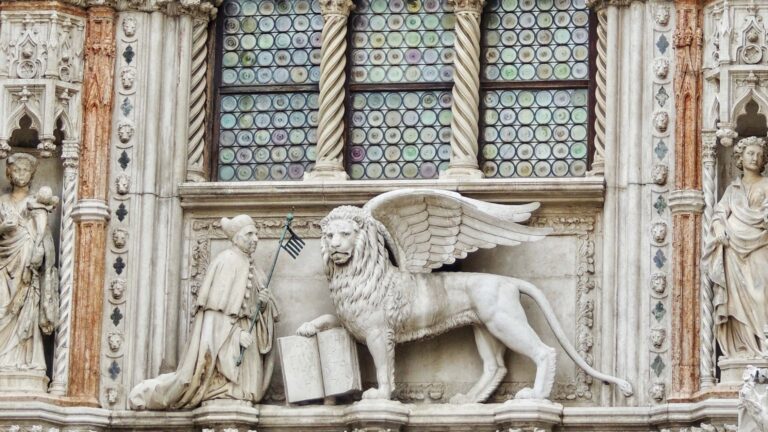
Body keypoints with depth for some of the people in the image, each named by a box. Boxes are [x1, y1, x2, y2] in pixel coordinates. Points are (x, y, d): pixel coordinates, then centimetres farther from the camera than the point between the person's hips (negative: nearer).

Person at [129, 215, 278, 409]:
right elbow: (220, 305, -18)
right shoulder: (227, 262, -12)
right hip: (221, 336, -8)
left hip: (242, 333, 8)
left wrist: (265, 302, -6)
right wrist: (237, 333, -25)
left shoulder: (250, 265, 14)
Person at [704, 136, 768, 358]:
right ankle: (743, 347, -10)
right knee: (737, 295, -7)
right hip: (733, 249, 3)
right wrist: (719, 230, -10)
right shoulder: (733, 189, 20)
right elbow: (720, 215, 11)